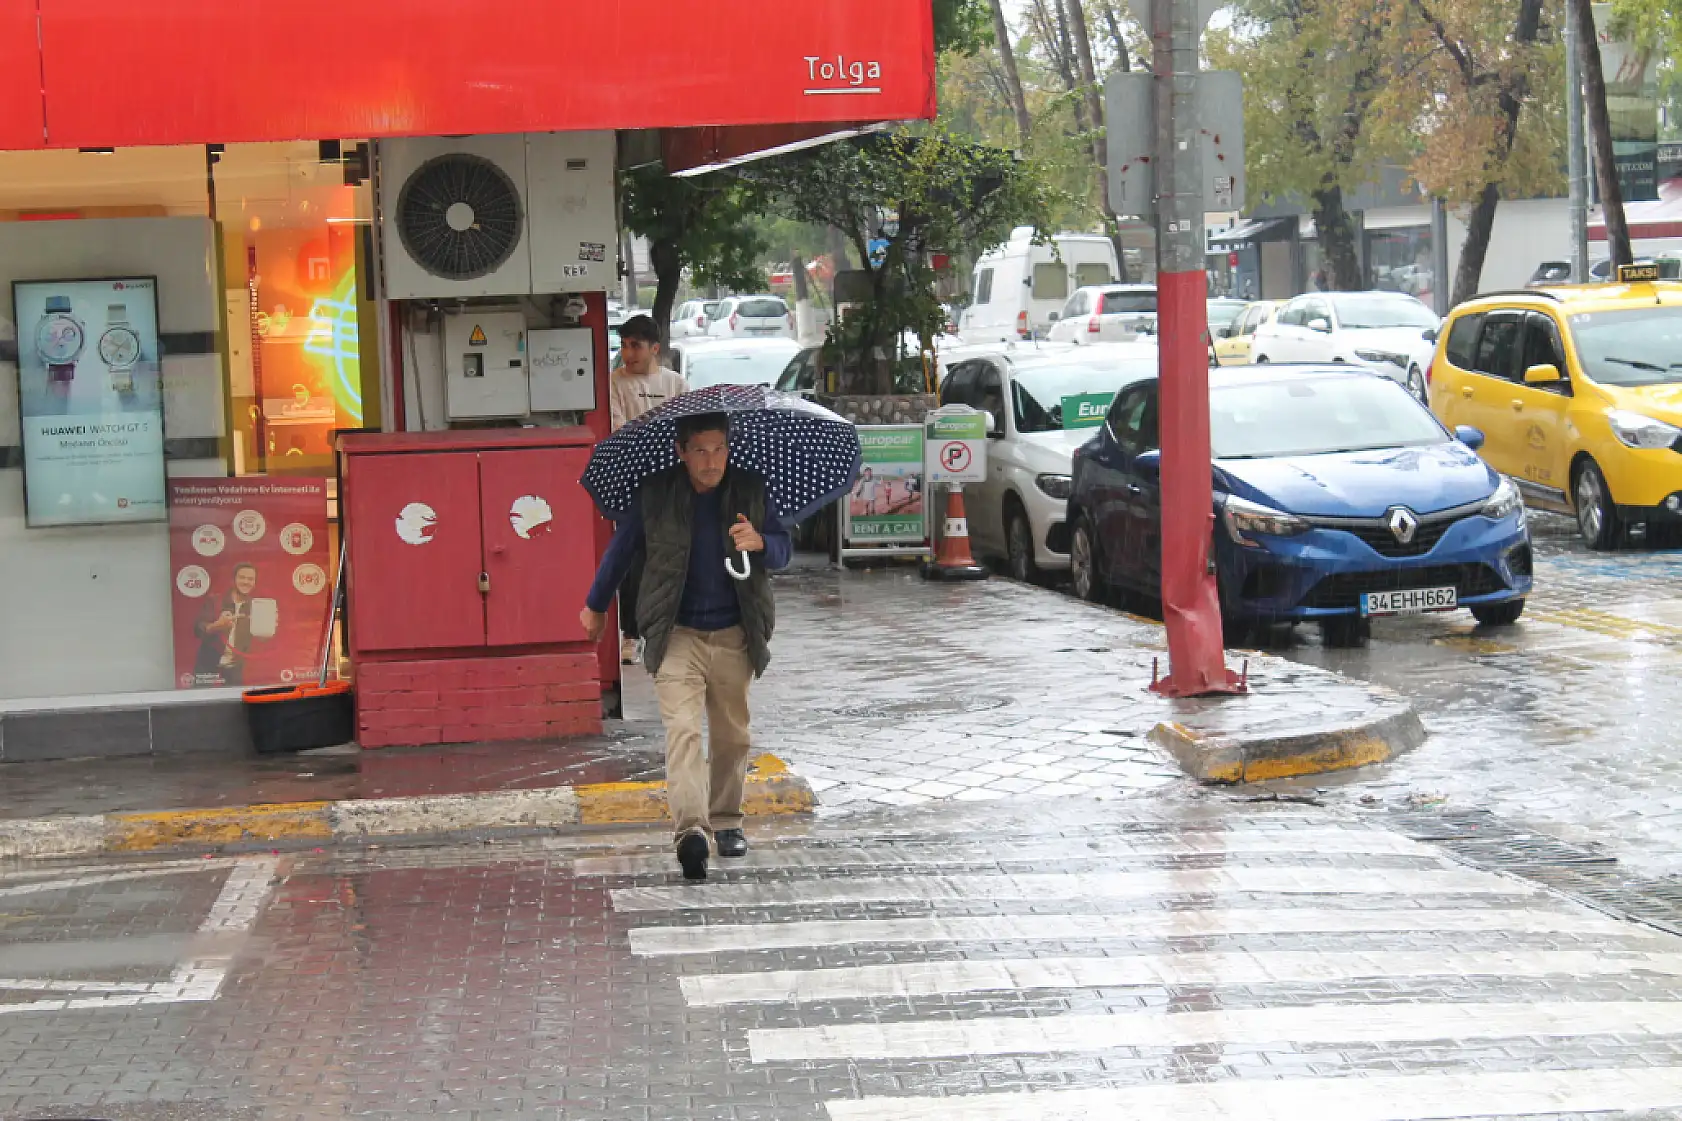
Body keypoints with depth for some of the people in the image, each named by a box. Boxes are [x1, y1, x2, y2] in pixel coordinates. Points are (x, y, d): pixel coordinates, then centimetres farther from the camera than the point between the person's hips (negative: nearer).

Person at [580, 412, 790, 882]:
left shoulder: (750, 490, -1)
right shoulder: (655, 494, -4)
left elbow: (784, 550, 0)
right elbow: (622, 547, 10)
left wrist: (760, 542, -24)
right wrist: (596, 605, 20)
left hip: (735, 635, 2)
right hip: (676, 633, -2)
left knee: (732, 734, 13)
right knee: (682, 728, -17)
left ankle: (726, 820, 31)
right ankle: (691, 829, -29)